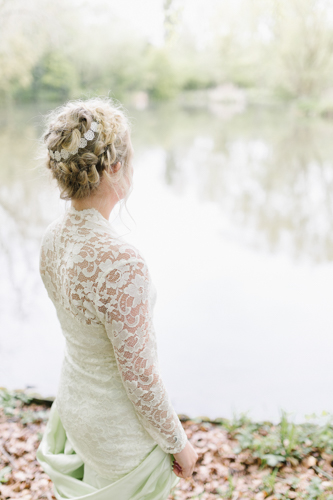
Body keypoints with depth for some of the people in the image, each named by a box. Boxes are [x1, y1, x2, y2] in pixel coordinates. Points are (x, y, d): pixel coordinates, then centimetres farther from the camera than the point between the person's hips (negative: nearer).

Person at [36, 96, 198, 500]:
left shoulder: (52, 237, -10)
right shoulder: (120, 263, -35)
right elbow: (139, 377, -26)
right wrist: (179, 443, -10)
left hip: (72, 401, 7)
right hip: (122, 425, -7)